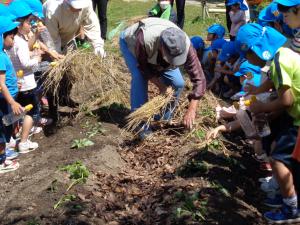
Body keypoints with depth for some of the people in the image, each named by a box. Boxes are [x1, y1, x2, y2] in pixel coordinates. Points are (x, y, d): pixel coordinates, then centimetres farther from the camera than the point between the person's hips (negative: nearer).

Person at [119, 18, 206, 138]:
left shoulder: (185, 46, -38)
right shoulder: (145, 40, -47)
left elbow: (199, 78, -34)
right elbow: (143, 67, -27)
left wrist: (191, 110, -37)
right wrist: (160, 85, -26)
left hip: (157, 54, 3)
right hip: (130, 42, -3)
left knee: (178, 83, -10)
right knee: (139, 77, -28)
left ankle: (164, 119, 12)